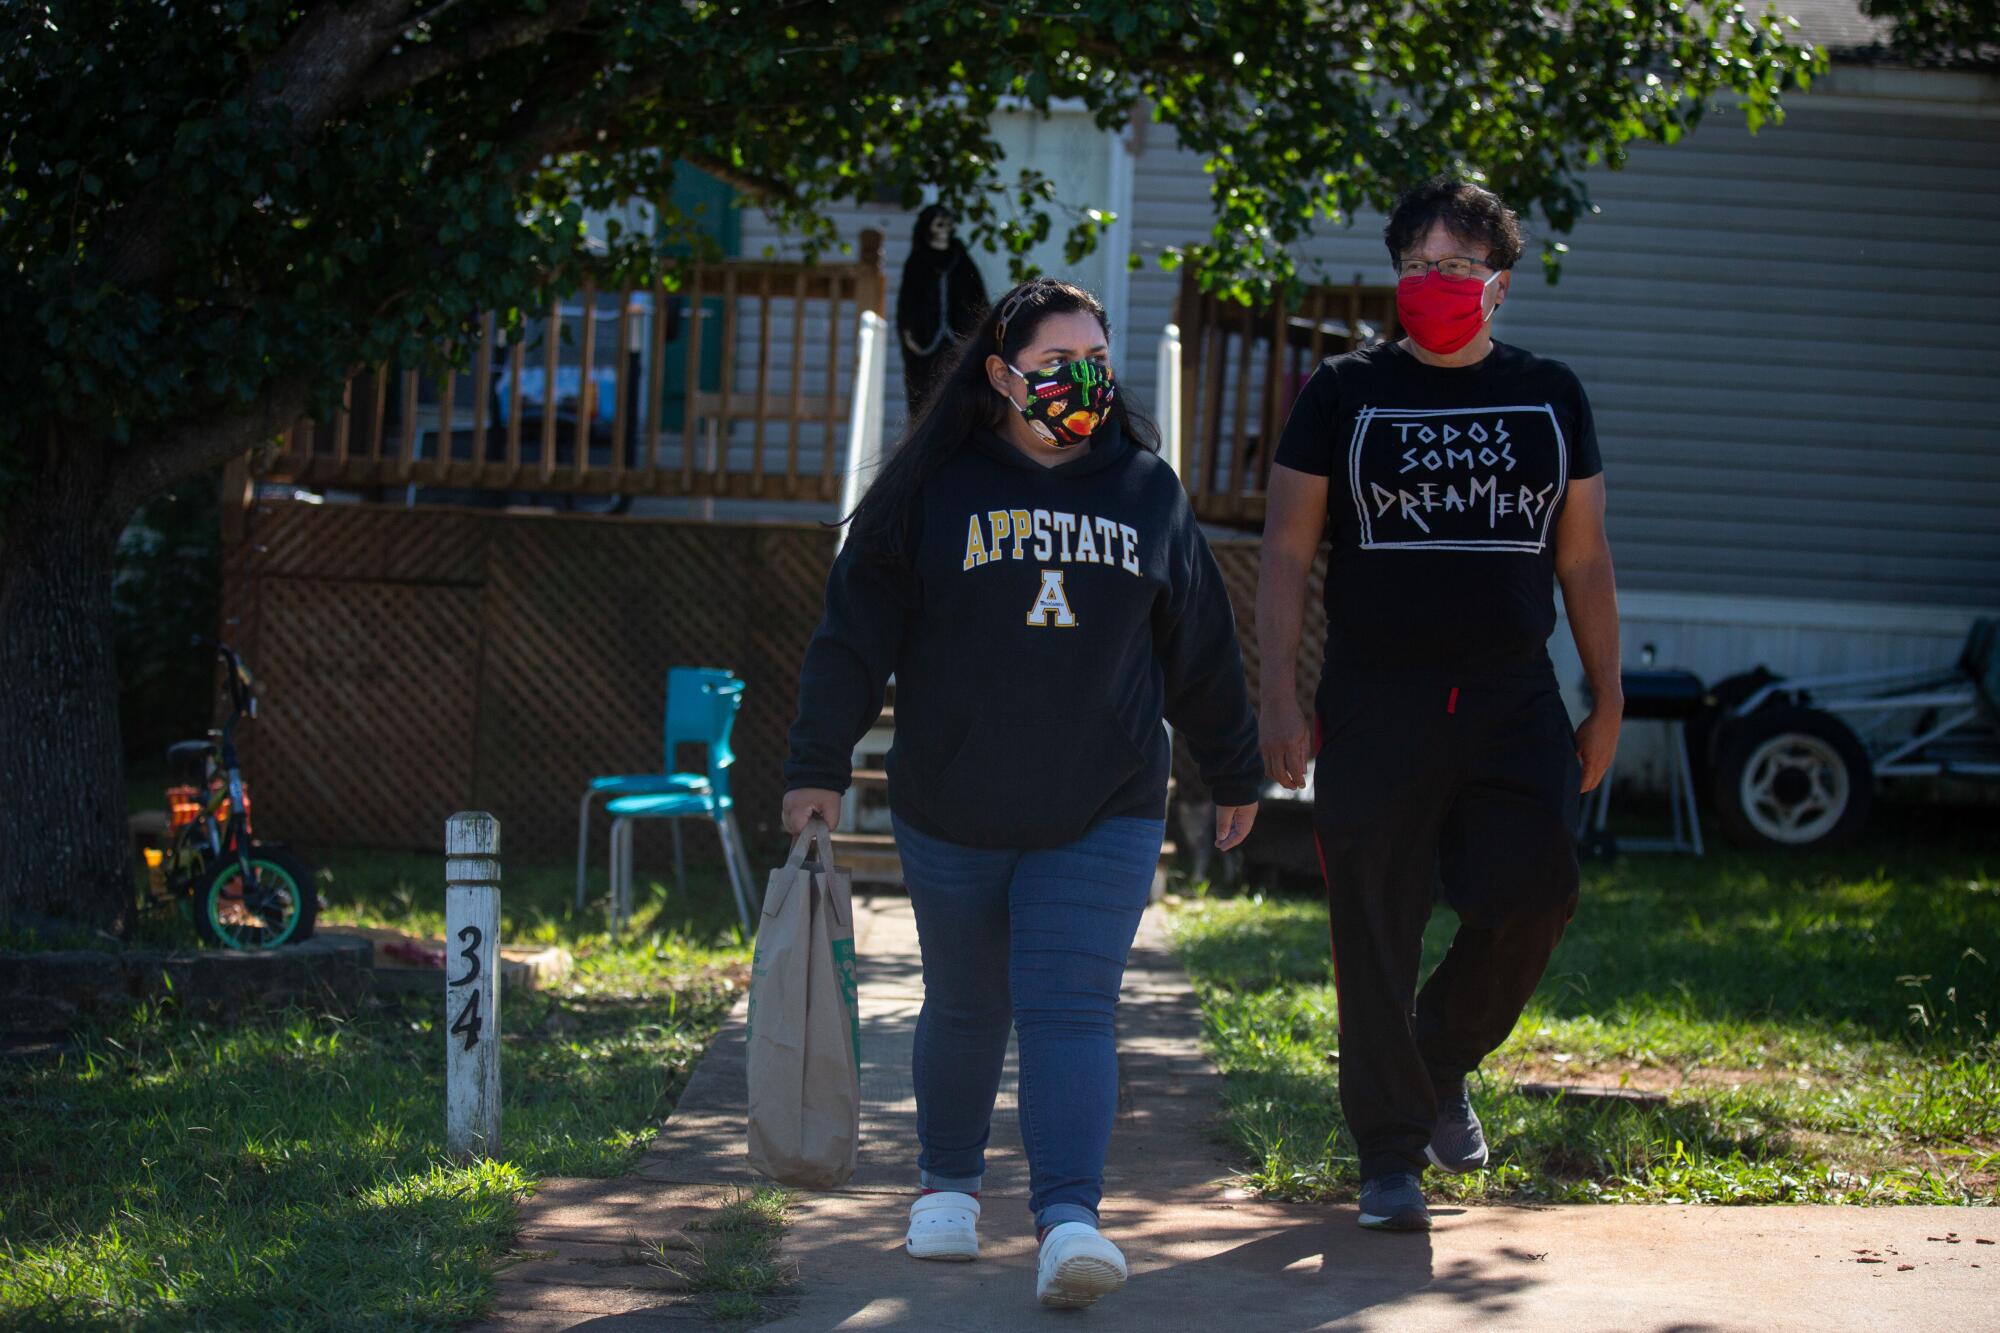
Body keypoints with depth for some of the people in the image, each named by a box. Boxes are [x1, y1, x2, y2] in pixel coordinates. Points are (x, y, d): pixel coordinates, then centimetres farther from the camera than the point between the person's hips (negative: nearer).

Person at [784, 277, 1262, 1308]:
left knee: (1069, 1007, -12)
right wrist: (818, 767, -4)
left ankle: (1069, 1219, -21)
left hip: (1103, 819, 0)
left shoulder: (1148, 493, 7)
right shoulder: (932, 489, 0)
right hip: (951, 817, 0)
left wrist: (1234, 773, 20)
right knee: (966, 1008, 13)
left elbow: (1200, 649, 15)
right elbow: (855, 633, 1)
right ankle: (948, 1183, 34)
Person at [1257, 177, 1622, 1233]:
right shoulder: (1345, 394, 4)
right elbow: (1285, 555, 3)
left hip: (1514, 702, 2)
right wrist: (1280, 704, -5)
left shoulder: (1550, 397, 11)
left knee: (1534, 897, -9)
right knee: (1376, 935, -2)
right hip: (1375, 704, -2)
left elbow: (1584, 562, 15)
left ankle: (1442, 1063, 20)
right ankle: (1391, 1154, 9)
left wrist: (1606, 704, 10)